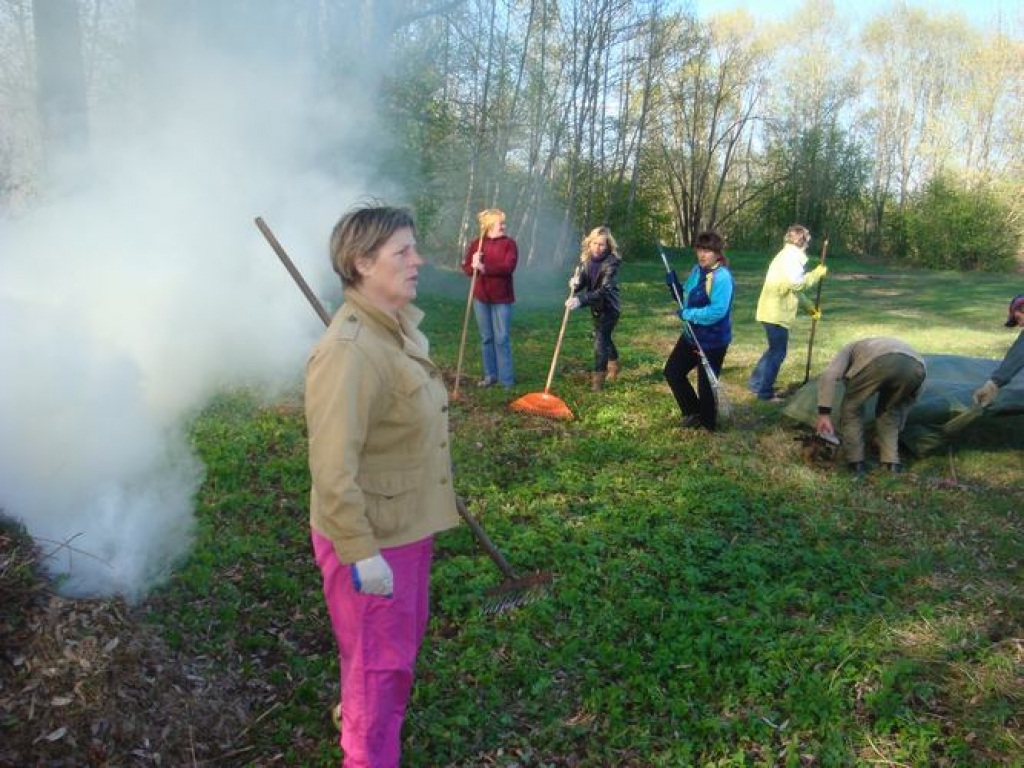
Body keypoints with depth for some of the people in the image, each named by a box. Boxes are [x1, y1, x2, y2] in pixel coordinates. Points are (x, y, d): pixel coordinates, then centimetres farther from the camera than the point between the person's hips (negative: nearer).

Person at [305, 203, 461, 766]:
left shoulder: (400, 327, 2)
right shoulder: (348, 351, -27)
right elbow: (333, 467, -28)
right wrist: (360, 552, -25)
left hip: (407, 523, 9)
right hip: (372, 536, -9)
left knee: (403, 643, 27)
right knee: (380, 661, 10)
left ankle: (363, 719, 51)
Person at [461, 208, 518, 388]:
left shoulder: (509, 243, -3)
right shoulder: (476, 244, 6)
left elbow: (509, 266, -17)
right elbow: (466, 267, 3)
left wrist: (484, 268, -22)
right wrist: (474, 266, -19)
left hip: (502, 298, -3)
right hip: (481, 297, 3)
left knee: (502, 339, -3)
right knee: (486, 338, 9)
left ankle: (506, 379, 3)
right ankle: (490, 375, 19)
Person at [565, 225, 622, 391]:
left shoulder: (611, 263, -24)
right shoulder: (586, 259, -4)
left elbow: (603, 290, -34)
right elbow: (581, 283, -1)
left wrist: (581, 300, -45)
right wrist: (575, 284, -26)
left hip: (608, 307, -7)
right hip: (596, 307, 7)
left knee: (600, 340, -14)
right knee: (604, 338, 23)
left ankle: (598, 379, -8)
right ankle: (614, 367, 45)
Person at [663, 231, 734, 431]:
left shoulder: (722, 277, -23)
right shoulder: (696, 270, 4)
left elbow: (718, 311, -31)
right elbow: (686, 299, 14)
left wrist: (688, 314, -23)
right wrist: (674, 285, -4)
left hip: (712, 341, -9)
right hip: (691, 335, 9)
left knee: (706, 384, 5)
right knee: (672, 371, 16)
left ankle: (708, 425, 27)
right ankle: (693, 412, 30)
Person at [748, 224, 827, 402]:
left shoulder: (787, 256, 19)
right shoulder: (792, 256, -14)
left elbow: (794, 288, 24)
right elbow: (797, 284, -25)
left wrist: (810, 307, 22)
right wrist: (817, 274, -12)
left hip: (772, 310, 10)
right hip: (776, 313, -10)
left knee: (774, 349, 21)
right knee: (778, 352, -2)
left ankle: (756, 383, 28)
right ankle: (766, 392, 3)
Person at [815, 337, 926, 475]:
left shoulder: (850, 349, 37)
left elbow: (828, 377, 13)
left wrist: (824, 414, 9)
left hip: (879, 362, -5)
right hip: (915, 367, 5)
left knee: (851, 407, 21)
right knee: (890, 411, 31)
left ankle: (856, 463, 18)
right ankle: (892, 463, 23)